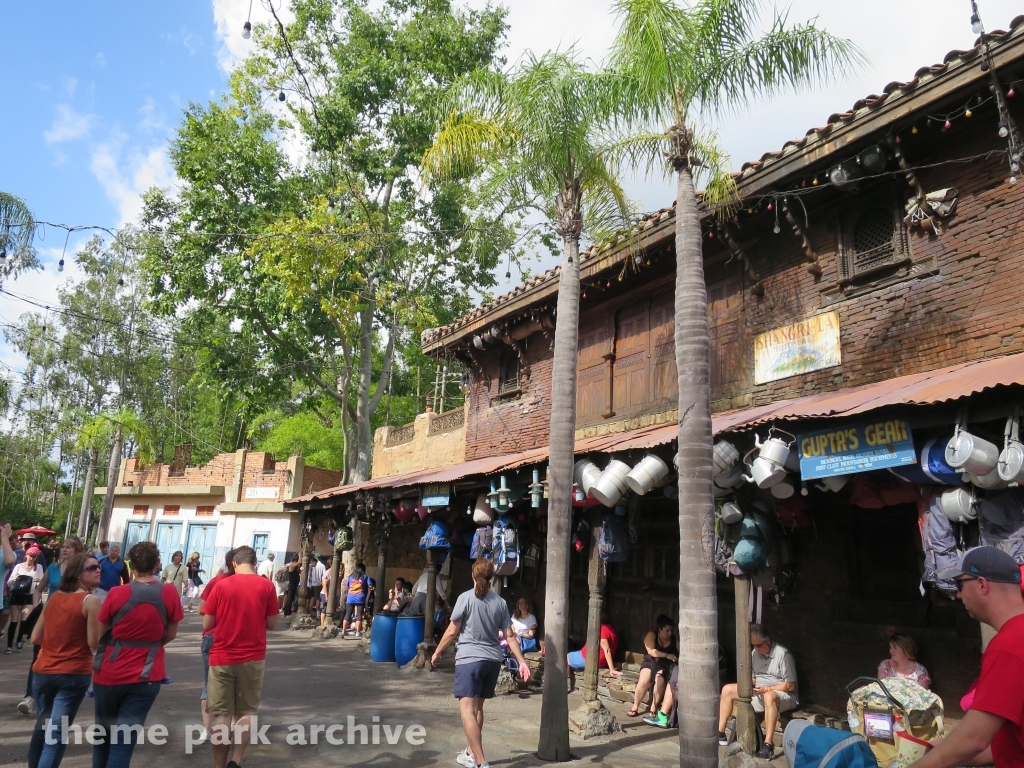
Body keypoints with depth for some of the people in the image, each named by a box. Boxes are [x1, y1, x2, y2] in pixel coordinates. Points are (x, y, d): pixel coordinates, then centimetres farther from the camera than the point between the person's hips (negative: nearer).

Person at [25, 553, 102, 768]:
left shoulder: (54, 596, 4)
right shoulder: (91, 600, -15)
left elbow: (35, 638, 8)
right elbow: (94, 643, -16)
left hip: (43, 671, 6)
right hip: (74, 674, -6)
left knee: (42, 726, 24)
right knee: (57, 734, 2)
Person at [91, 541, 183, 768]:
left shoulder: (116, 594, -12)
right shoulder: (169, 593, -9)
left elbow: (98, 634, 1)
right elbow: (171, 635, 2)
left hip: (110, 673, 1)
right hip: (146, 677, 0)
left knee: (104, 733, 22)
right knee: (125, 741, 4)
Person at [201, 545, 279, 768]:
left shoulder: (221, 586, -5)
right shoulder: (267, 586, -4)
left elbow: (206, 625, -2)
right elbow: (272, 624, 1)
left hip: (222, 657, 0)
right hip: (252, 658, 0)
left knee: (222, 714, 8)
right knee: (246, 711, 14)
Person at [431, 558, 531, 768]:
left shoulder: (466, 598, -7)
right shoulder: (500, 602, 6)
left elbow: (452, 631, -5)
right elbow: (510, 636, 4)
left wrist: (437, 652, 8)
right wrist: (522, 661, 8)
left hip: (469, 658, -6)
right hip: (493, 660, 6)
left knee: (467, 709, -6)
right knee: (477, 707, 20)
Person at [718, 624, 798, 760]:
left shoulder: (783, 654, -17)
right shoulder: (755, 653, 5)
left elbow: (791, 686, -17)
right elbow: (753, 677, 14)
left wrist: (767, 689, -24)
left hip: (783, 695, -8)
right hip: (760, 693, 8)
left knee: (769, 697, -43)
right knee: (727, 690, -2)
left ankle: (768, 745, -42)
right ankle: (720, 733, 2)